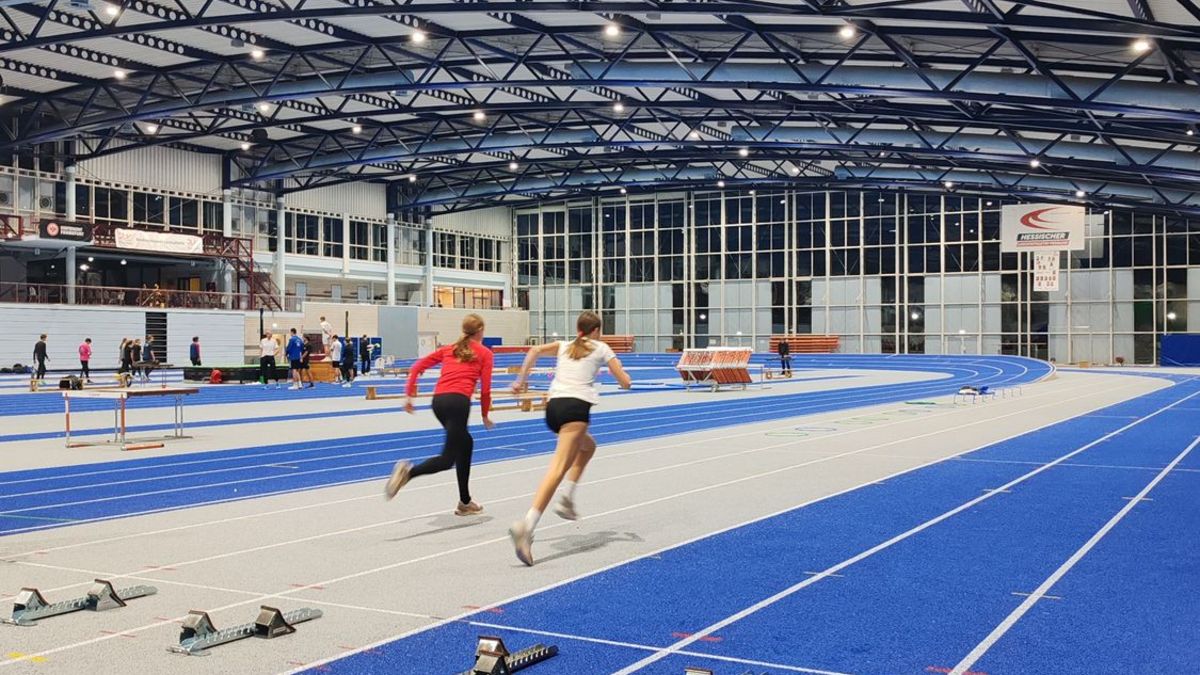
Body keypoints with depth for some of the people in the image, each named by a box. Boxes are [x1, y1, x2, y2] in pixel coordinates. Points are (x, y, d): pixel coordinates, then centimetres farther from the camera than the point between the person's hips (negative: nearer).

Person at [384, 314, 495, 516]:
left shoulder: (448, 349, 25)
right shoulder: (485, 353, 12)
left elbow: (418, 367, 17)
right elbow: (485, 388, 5)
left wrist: (409, 395, 19)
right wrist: (485, 415, 18)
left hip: (438, 400, 7)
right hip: (458, 401, -7)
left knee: (465, 443, 24)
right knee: (447, 459, -7)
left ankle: (465, 502, 27)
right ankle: (409, 472, -34)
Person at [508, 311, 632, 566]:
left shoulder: (564, 346, 26)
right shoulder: (602, 348, 17)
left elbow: (535, 351, 8)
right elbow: (625, 383, 14)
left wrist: (521, 380, 13)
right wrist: (615, 369, 35)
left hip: (553, 406, 6)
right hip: (576, 406, -6)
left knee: (588, 446, 33)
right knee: (558, 468, -18)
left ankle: (567, 498, 16)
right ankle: (526, 525, -36)